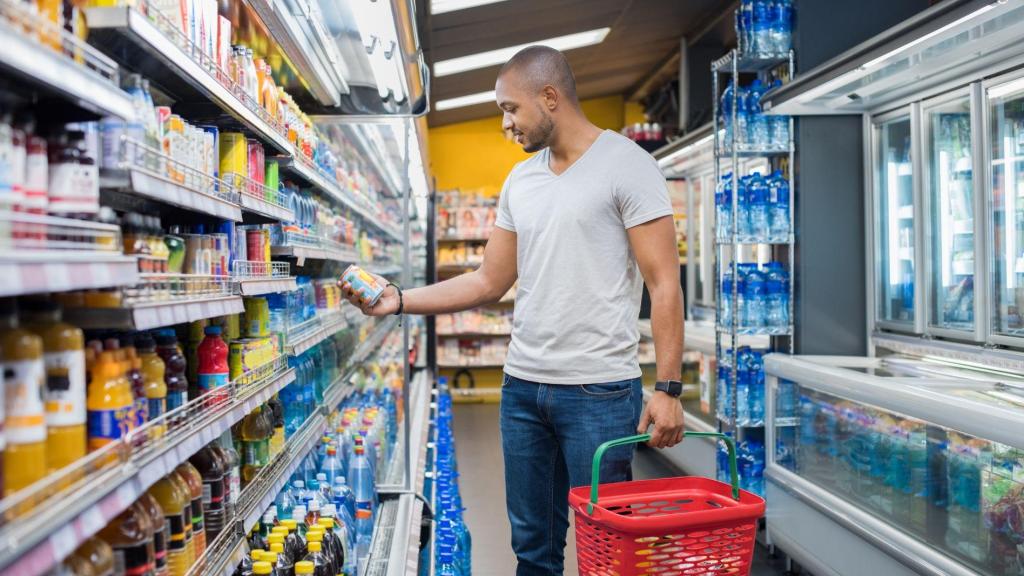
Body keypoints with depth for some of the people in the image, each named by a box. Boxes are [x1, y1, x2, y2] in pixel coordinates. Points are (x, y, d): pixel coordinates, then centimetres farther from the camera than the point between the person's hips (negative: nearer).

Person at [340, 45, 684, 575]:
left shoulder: (627, 165, -6)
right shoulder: (520, 180, 12)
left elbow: (664, 284, -10)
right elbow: (489, 282, 13)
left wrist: (667, 389, -16)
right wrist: (399, 301, 5)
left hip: (599, 391, -6)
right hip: (521, 386, 6)